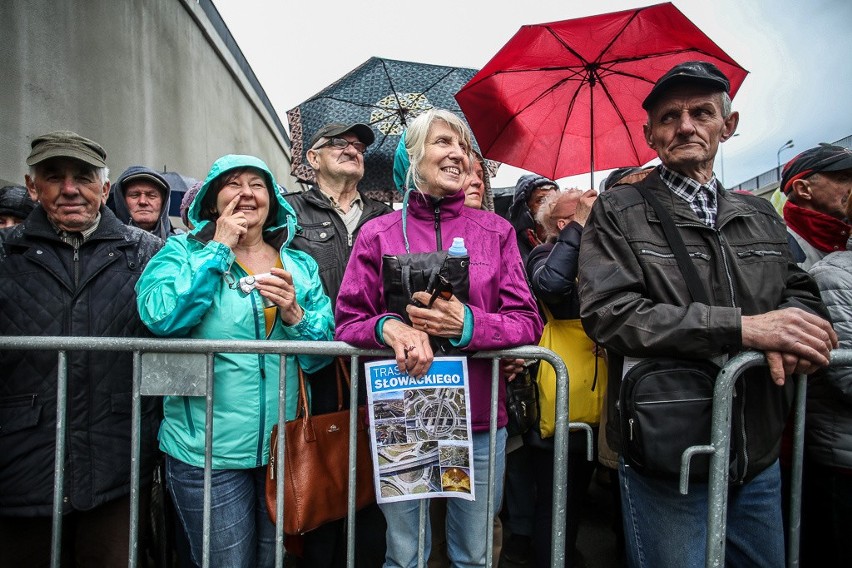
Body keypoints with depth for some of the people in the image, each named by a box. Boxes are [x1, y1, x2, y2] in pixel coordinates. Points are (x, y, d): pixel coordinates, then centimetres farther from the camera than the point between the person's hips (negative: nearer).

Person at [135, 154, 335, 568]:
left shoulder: (301, 266, 7)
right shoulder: (183, 251, 1)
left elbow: (323, 353, 1)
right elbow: (159, 316, -18)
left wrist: (294, 315, -18)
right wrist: (220, 249, -12)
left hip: (283, 449, 3)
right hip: (206, 450, -3)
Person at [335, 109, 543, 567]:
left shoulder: (495, 231, 4)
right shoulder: (378, 233, 2)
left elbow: (527, 322, 0)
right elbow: (347, 323, 1)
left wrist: (467, 324, -19)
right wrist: (389, 327, -21)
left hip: (479, 418, 1)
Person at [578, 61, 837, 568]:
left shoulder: (761, 215, 10)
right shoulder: (619, 212, -7)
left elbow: (801, 292, 14)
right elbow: (608, 313, -18)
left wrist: (790, 334, -11)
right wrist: (742, 328, -22)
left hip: (761, 460, 6)